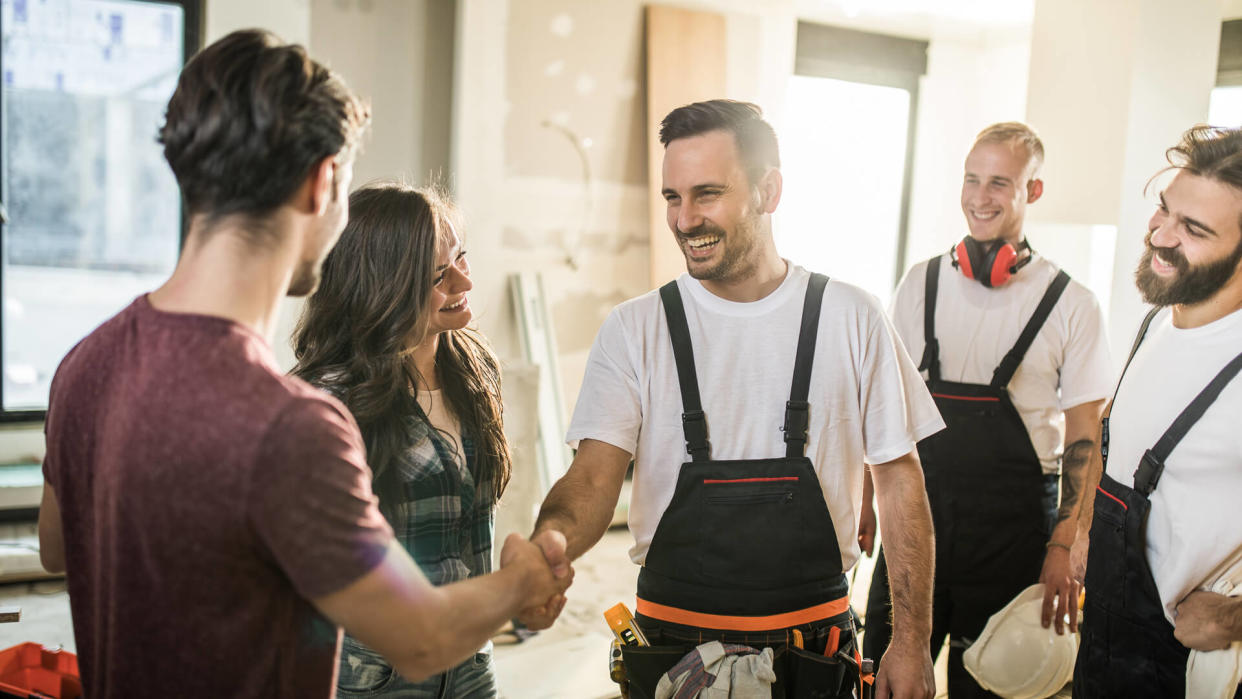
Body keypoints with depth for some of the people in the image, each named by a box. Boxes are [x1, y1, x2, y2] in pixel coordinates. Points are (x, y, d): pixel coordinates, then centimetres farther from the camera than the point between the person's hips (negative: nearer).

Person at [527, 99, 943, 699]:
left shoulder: (851, 318, -3)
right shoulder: (634, 329, -5)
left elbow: (899, 476, 1)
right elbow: (595, 476, -12)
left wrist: (912, 640, -2)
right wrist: (550, 541, -35)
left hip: (815, 646, 0)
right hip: (671, 645, 0)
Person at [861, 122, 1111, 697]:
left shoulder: (1071, 305, -3)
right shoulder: (920, 284, 4)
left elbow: (1083, 439, -2)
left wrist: (1063, 549, -8)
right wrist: (867, 504, 5)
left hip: (1012, 530, -2)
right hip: (914, 515, 2)